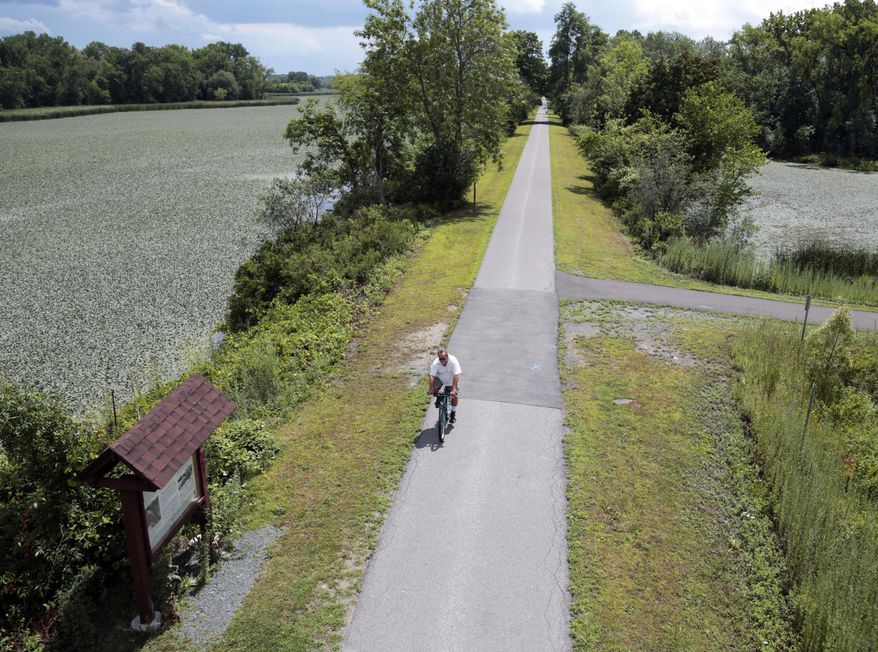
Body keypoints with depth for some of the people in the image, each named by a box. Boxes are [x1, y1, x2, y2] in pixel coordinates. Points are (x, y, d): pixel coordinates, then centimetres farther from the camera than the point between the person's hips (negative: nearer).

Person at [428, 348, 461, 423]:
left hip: (452, 380, -1)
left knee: (454, 395, -6)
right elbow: (432, 376, -34)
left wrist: (454, 388, -49)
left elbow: (456, 375, -41)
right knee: (434, 388, -24)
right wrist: (431, 389, -46)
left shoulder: (453, 361, -34)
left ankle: (453, 413, 18)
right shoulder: (436, 363, -30)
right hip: (440, 378, 1)